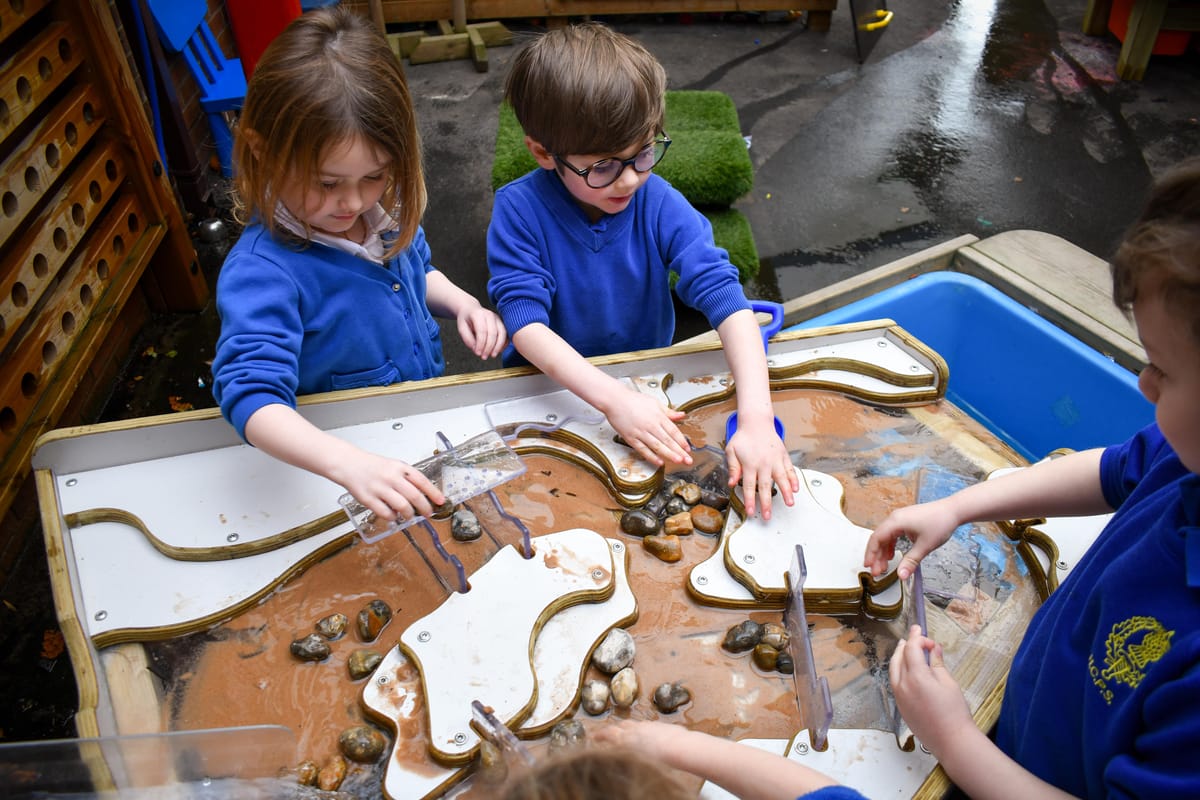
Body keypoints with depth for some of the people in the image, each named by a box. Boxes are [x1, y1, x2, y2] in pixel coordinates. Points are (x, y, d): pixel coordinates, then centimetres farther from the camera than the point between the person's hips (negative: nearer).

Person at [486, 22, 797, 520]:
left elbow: (724, 297, -22)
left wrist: (756, 419, -36)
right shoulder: (518, 211, -17)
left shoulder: (658, 204, -14)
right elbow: (526, 323, -25)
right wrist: (613, 399, -39)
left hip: (647, 381, 2)